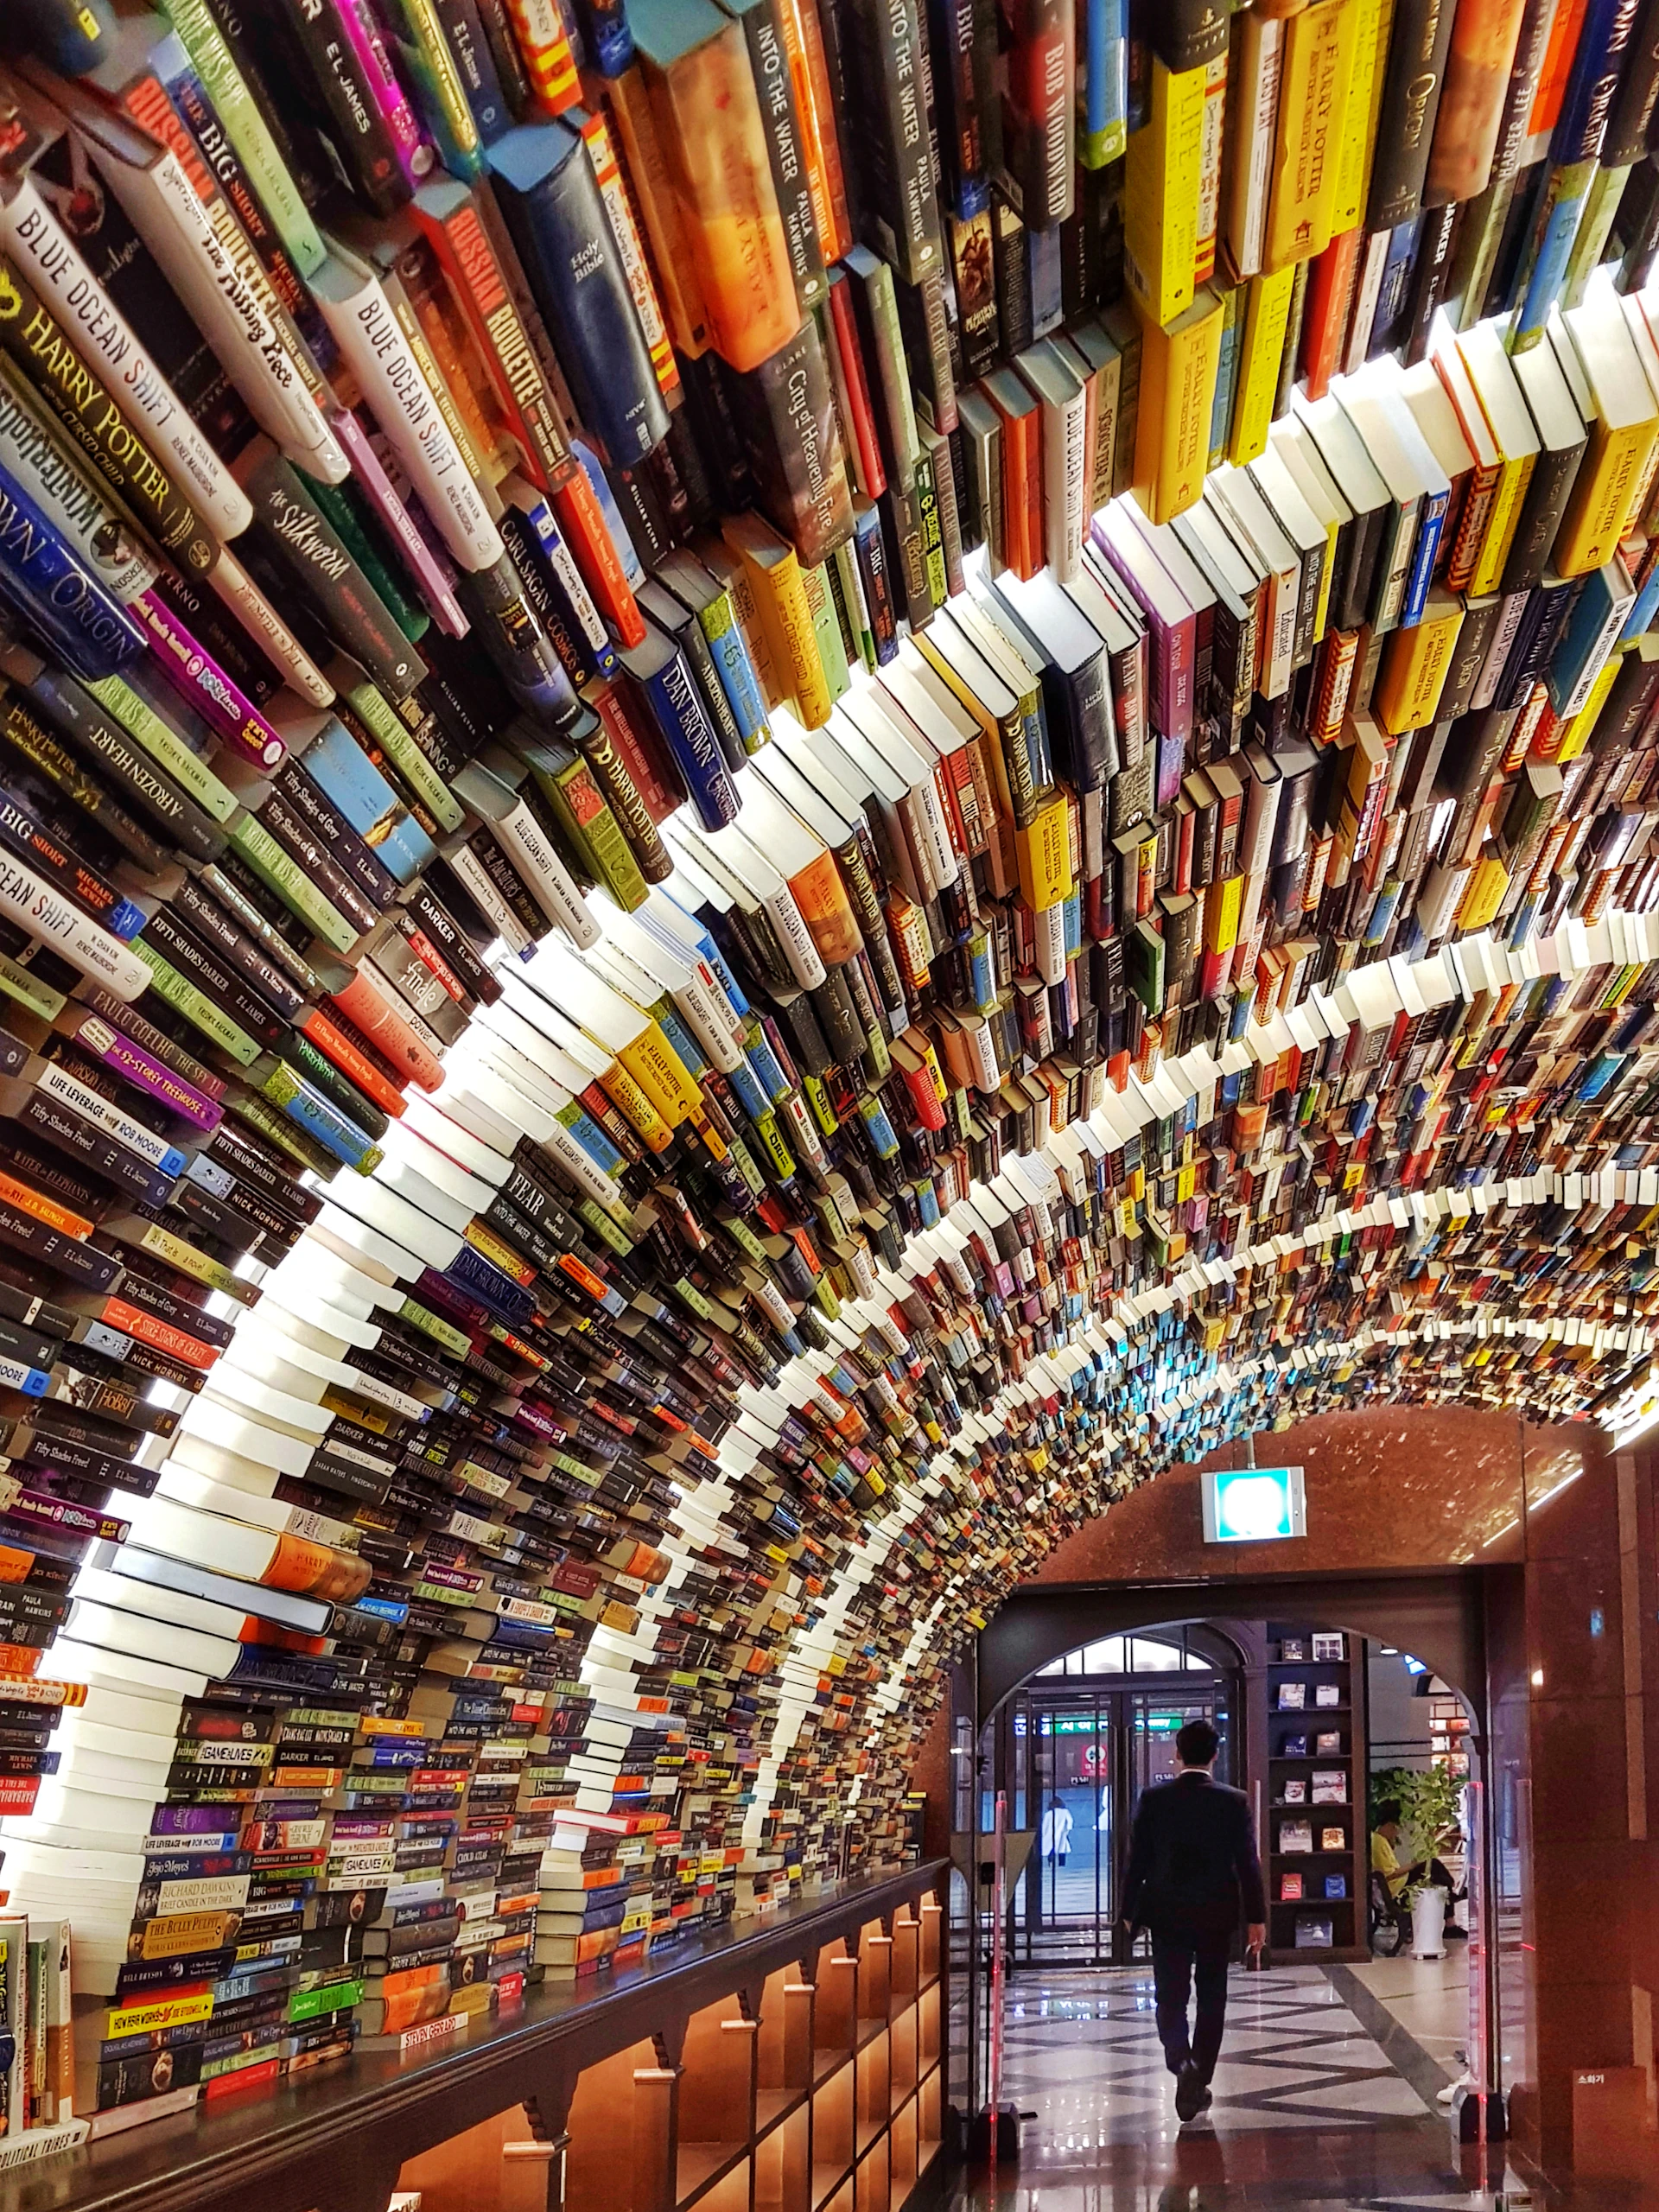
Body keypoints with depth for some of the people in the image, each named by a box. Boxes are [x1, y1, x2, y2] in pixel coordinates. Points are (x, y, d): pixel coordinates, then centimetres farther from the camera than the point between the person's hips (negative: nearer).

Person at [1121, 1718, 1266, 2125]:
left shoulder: (1153, 1800, -6)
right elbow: (1248, 1863, -5)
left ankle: (1183, 2062, -22)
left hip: (1167, 1914, -1)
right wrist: (1256, 1918, 2)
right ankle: (1200, 2083, 18)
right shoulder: (1234, 1802, -6)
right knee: (1211, 1999, 14)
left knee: (1170, 1997, 3)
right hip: (1217, 1915, 1)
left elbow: (1137, 1860, -3)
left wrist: (1130, 1911, 7)